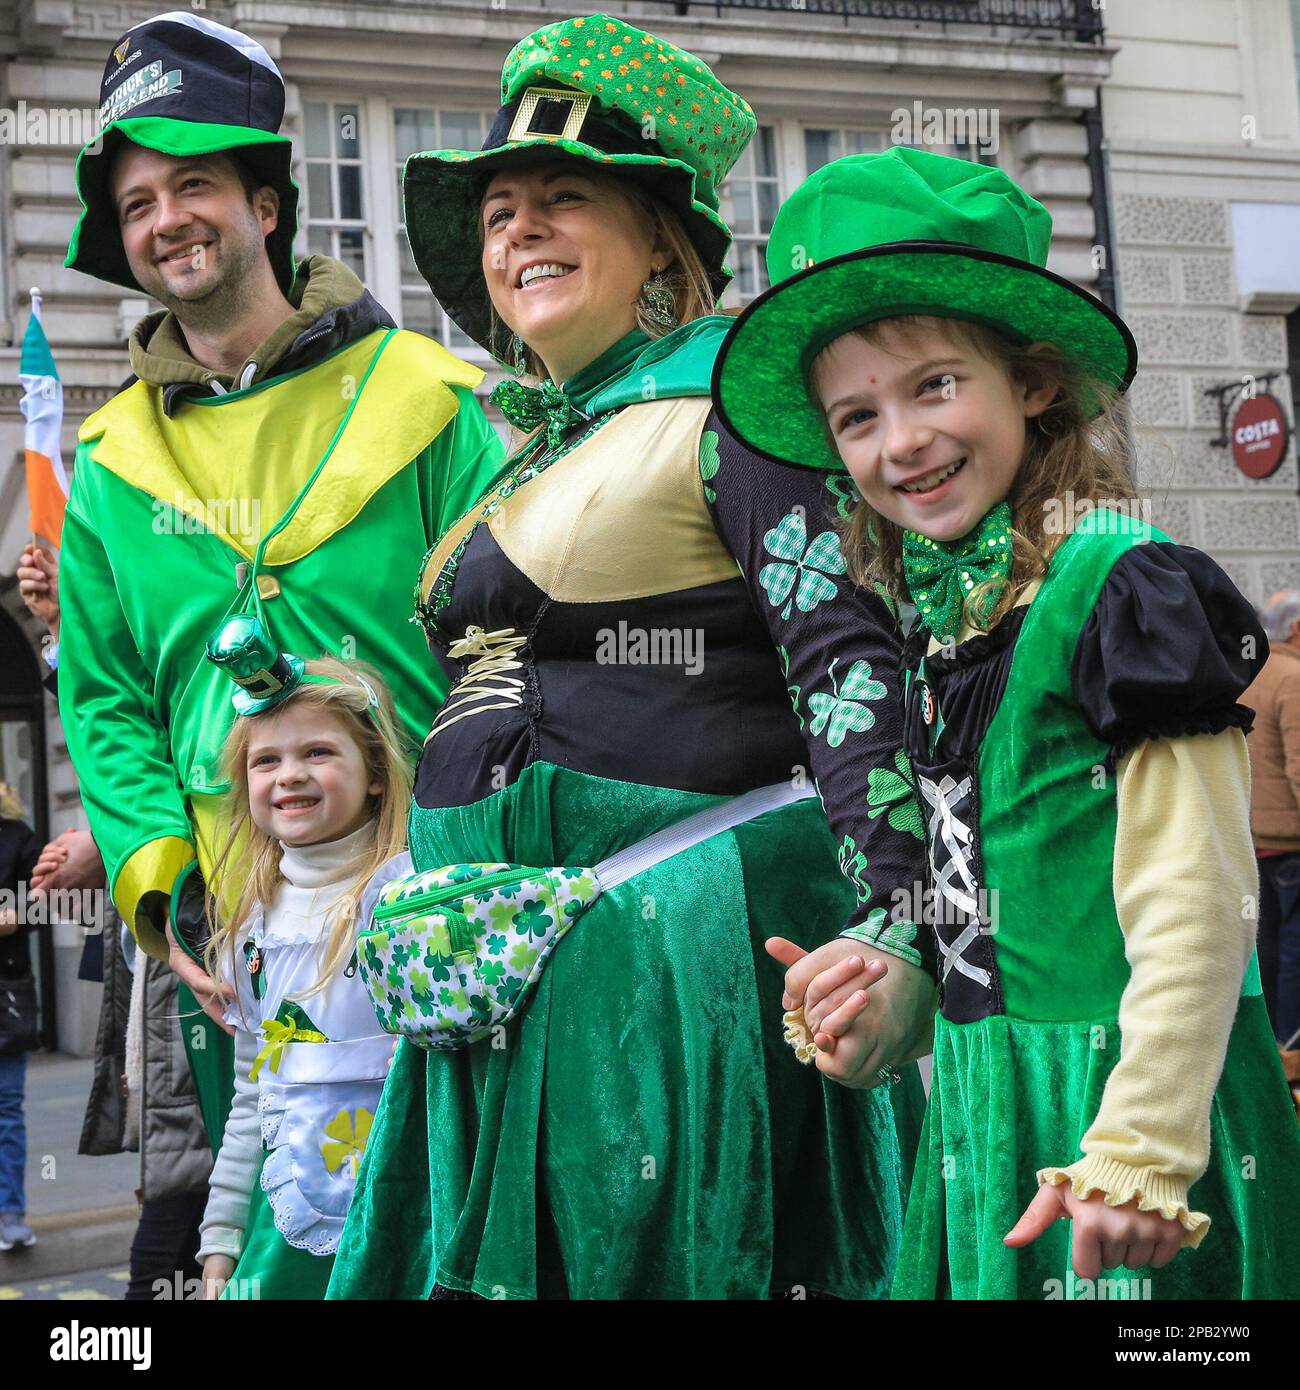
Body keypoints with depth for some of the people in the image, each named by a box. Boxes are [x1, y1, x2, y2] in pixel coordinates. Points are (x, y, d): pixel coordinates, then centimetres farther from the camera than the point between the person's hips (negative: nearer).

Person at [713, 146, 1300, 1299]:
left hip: (1121, 1092, -7)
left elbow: (1195, 910, -17)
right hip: (983, 1112, 7)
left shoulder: (1121, 589, -13)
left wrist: (1139, 1154, -20)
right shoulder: (939, 623, 9)